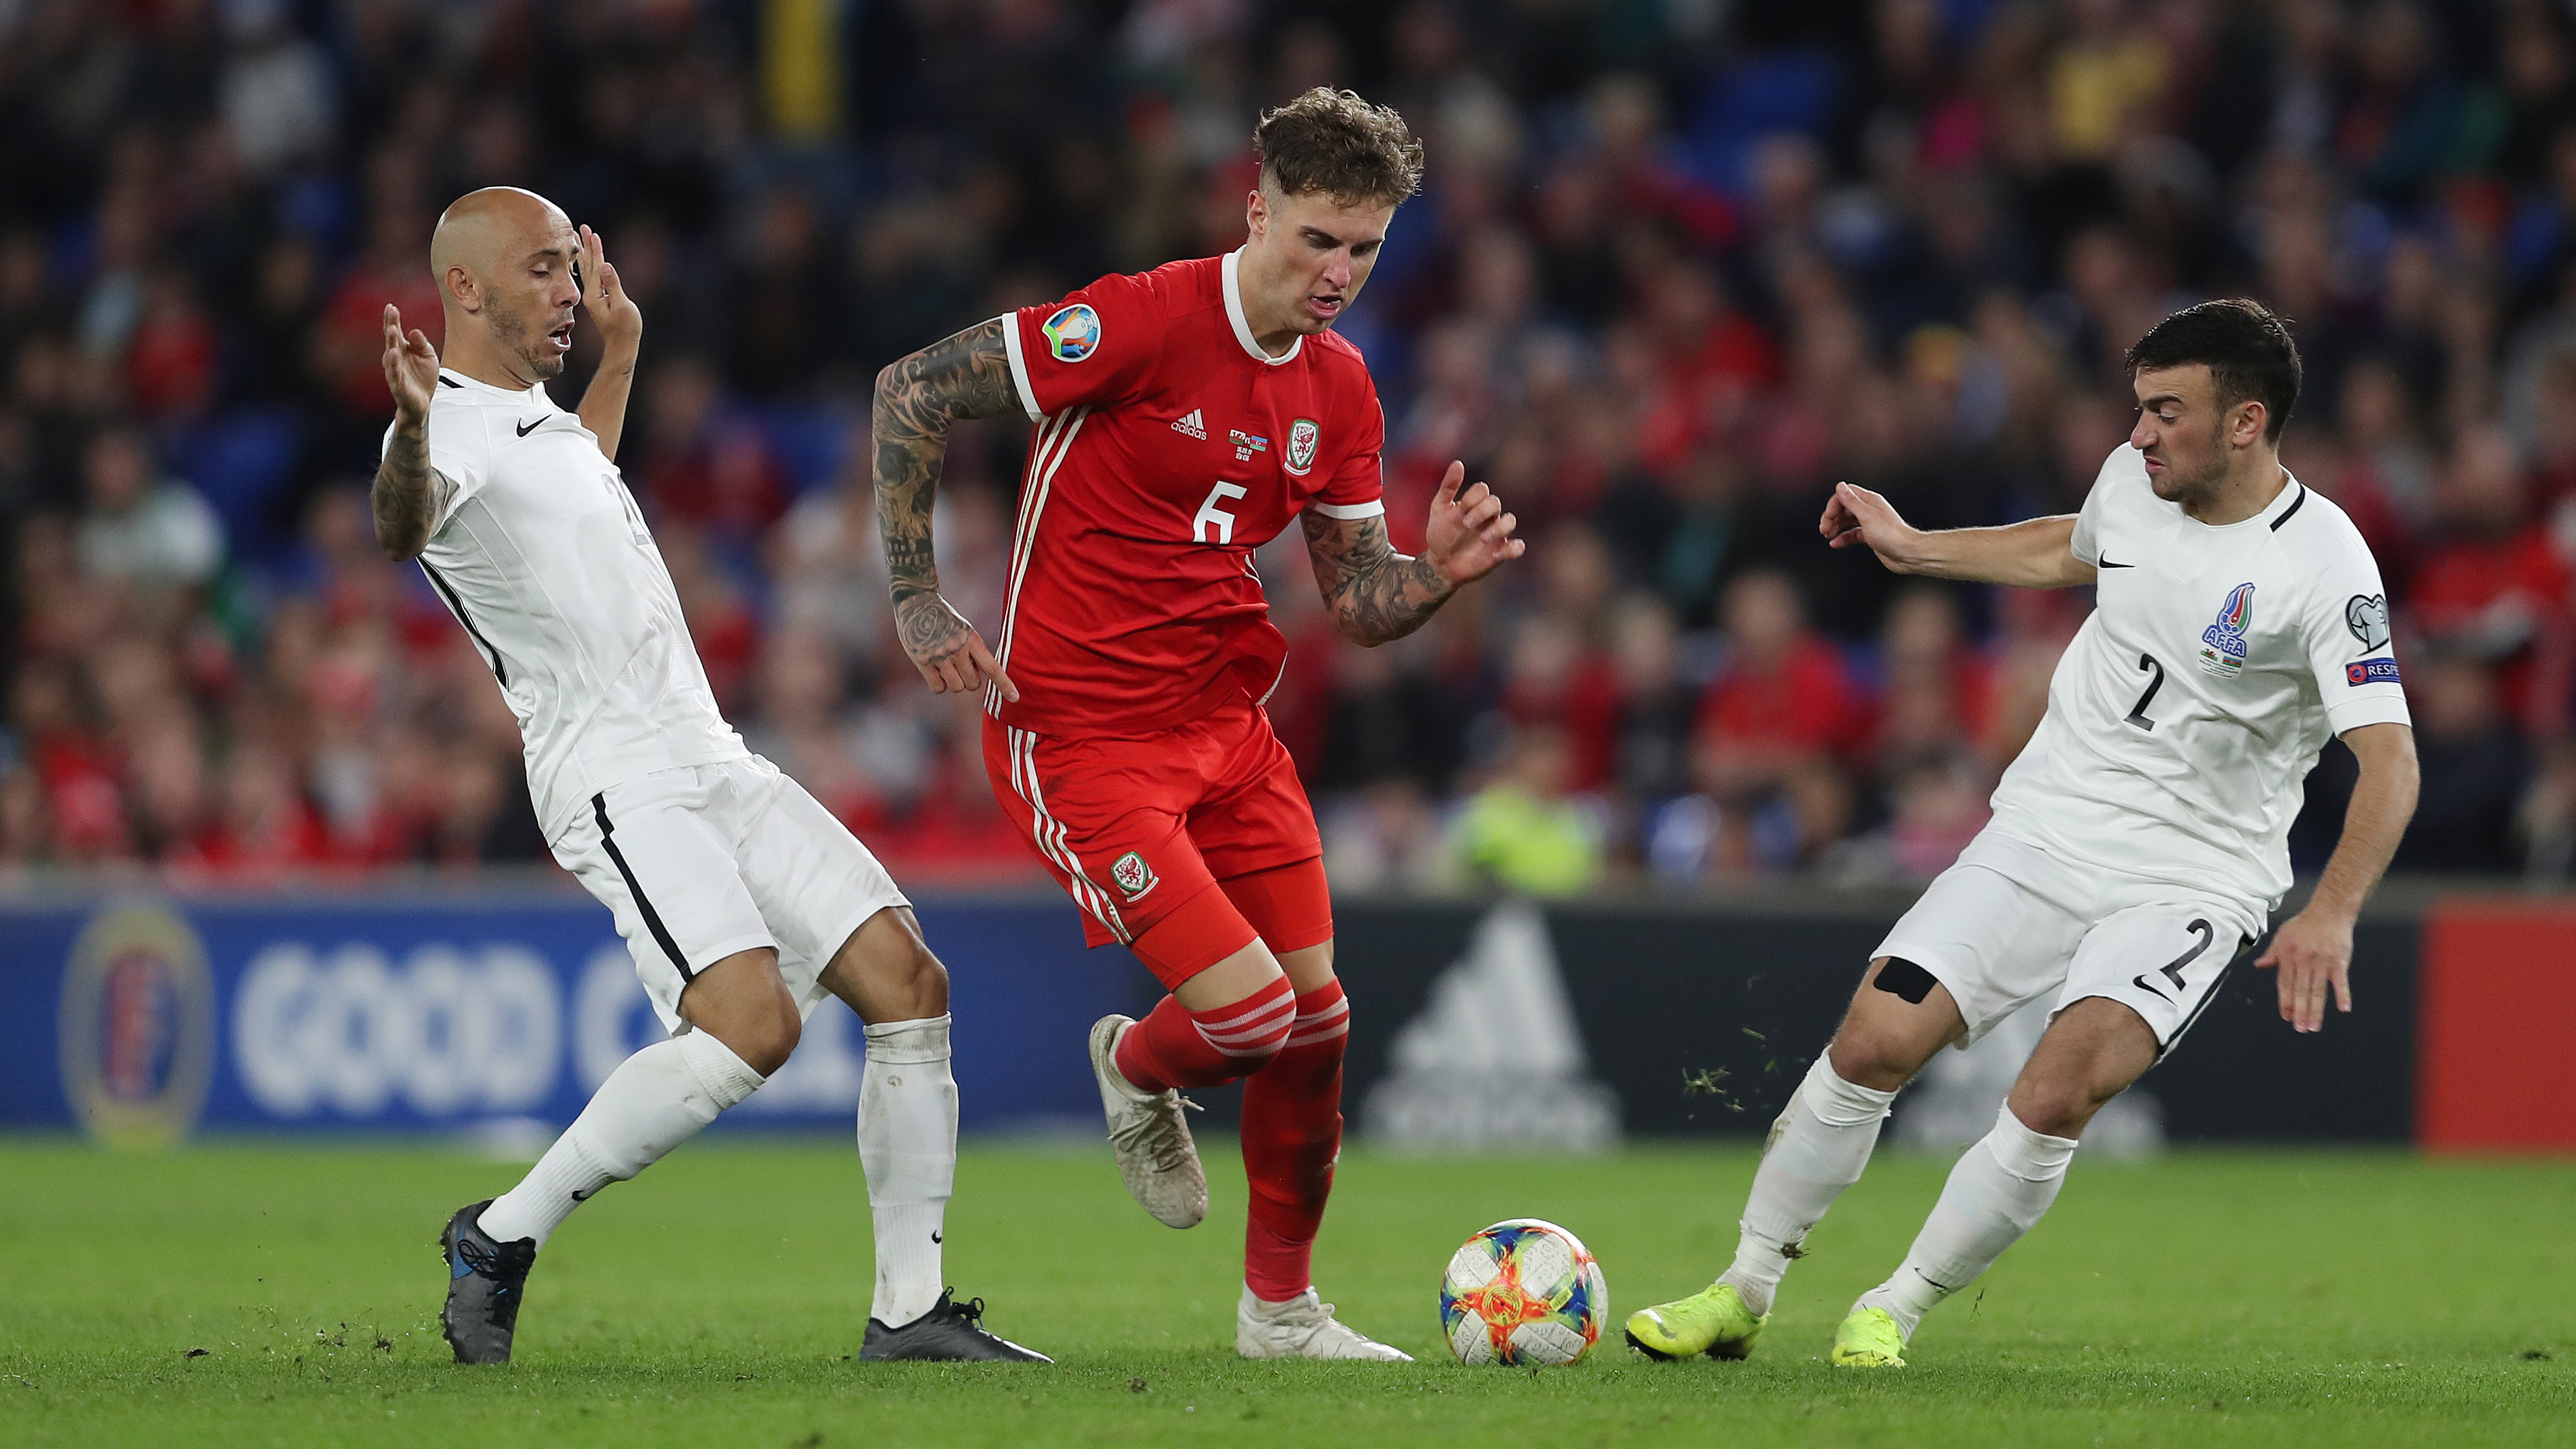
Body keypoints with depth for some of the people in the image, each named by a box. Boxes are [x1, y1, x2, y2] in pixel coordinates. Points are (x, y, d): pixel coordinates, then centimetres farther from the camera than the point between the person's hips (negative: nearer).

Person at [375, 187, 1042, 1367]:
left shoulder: (538, 417, 20)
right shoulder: (448, 434, -10)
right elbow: (402, 529, -36)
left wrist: (621, 351, 43)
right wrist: (412, 430, -56)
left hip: (714, 765, 9)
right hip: (616, 779, -9)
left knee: (909, 983, -1)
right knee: (753, 1023, -26)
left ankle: (909, 1309, 3)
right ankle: (501, 1237, -13)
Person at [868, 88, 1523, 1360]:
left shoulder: (1339, 389, 5)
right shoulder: (1144, 323, -17)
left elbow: (1359, 604, 12)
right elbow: (910, 393, -13)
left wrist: (1442, 570, -11)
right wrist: (918, 601, -14)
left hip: (1227, 722, 7)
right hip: (1078, 730, -7)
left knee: (1316, 1018, 3)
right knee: (1247, 1011, -15)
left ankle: (1281, 1307, 21)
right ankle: (1137, 1071, 21)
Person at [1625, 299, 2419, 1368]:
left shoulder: (2323, 566, -19)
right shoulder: (2131, 479, 0)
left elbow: (2390, 762, -23)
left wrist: (2331, 913, -37)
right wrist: (1912, 548, 27)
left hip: (2192, 876, -5)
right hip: (2044, 828, 5)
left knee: (2055, 1098, -24)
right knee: (1871, 1044, -6)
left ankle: (1896, 1310, -4)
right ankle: (1742, 1295, 11)